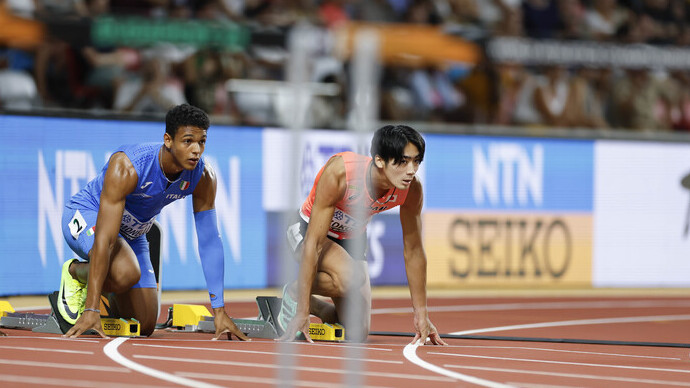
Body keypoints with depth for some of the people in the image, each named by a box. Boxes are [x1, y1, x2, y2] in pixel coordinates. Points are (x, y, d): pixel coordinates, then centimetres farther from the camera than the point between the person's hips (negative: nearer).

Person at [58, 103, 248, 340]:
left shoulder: (203, 177, -21)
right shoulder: (126, 168, -37)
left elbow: (210, 242, -14)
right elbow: (104, 239, -40)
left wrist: (219, 311, -18)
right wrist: (91, 310, -44)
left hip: (131, 232, 6)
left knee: (145, 327, 4)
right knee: (127, 272, -37)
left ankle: (100, 287, 33)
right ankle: (75, 272, -4)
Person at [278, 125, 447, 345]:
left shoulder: (412, 189, -23)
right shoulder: (338, 173, -37)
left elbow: (413, 251, -8)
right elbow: (313, 243, -35)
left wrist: (421, 314, -5)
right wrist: (302, 313, -36)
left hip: (352, 239, 5)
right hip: (308, 230, -5)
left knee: (357, 334, 0)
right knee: (350, 277, -36)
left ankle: (310, 304, 27)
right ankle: (293, 293, -7)